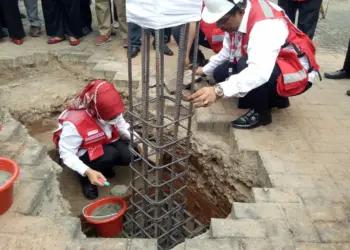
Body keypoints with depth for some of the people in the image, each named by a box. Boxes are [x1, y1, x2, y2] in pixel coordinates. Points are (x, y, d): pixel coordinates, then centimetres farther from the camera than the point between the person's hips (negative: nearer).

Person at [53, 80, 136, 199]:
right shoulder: (75, 122, -36)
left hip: (106, 141, 5)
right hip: (83, 152, -5)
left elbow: (123, 127, -8)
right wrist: (88, 172, -42)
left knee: (128, 155, -19)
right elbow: (66, 154, -30)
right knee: (109, 155, -32)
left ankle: (104, 166, 12)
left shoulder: (110, 110, -21)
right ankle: (86, 178, -3)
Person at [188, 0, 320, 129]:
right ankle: (276, 98, 12)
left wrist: (218, 91, -55)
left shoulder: (265, 23, -33)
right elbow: (228, 51, 9)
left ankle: (260, 112, -6)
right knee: (221, 74, 3)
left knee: (245, 66, -33)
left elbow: (259, 71, -46)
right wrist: (205, 70, 6)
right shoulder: (237, 17, -8)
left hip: (297, 72, -8)